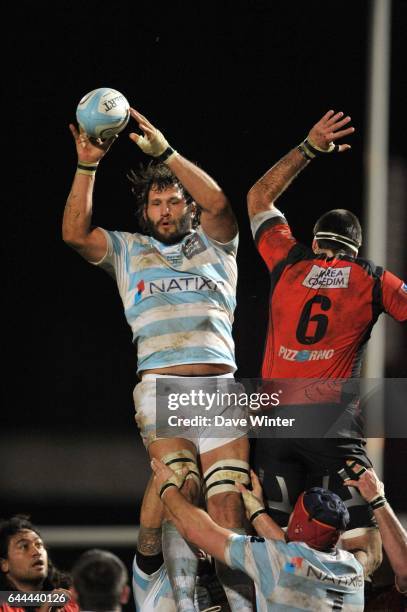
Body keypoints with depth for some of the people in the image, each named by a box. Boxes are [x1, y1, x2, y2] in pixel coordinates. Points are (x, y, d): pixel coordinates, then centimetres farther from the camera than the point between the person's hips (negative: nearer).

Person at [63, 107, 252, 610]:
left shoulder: (213, 245, 19)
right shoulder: (127, 250, 22)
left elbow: (217, 204, -1)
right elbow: (74, 233, 8)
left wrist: (163, 152, -7)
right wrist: (87, 166, 1)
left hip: (220, 384, 0)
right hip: (160, 384, 0)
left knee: (227, 503, -11)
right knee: (180, 493, -18)